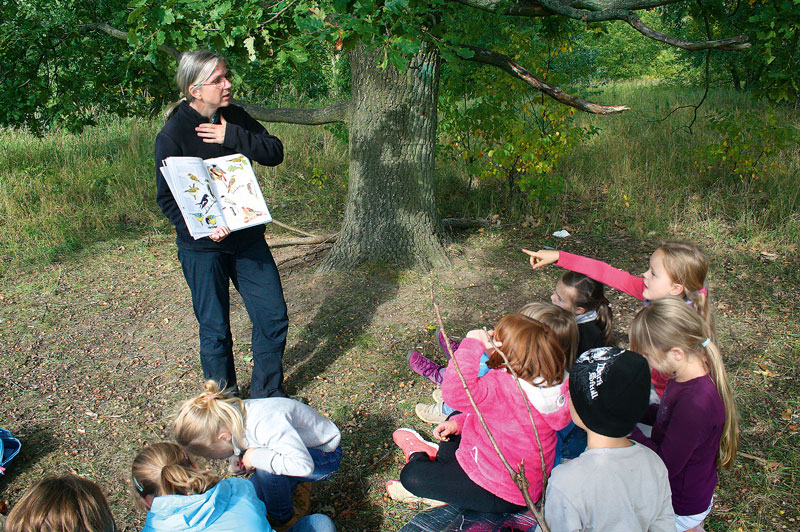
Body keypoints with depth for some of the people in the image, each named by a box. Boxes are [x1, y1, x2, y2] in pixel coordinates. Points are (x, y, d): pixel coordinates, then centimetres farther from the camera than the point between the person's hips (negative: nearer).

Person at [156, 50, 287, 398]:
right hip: (202, 247, -4)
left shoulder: (234, 118, 3)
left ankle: (268, 394, 25)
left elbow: (275, 153, -4)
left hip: (247, 236, 5)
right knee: (215, 329, 7)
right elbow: (167, 199, -10)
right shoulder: (172, 135, -12)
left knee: (273, 315, 5)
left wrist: (233, 136, -18)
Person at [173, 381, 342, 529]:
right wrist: (237, 458, -11)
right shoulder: (234, 414, -13)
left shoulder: (266, 424, -39)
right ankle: (294, 486, 19)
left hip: (325, 455, -8)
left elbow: (303, 465, -46)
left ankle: (283, 519, -7)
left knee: (265, 468, -33)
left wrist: (255, 456, -36)